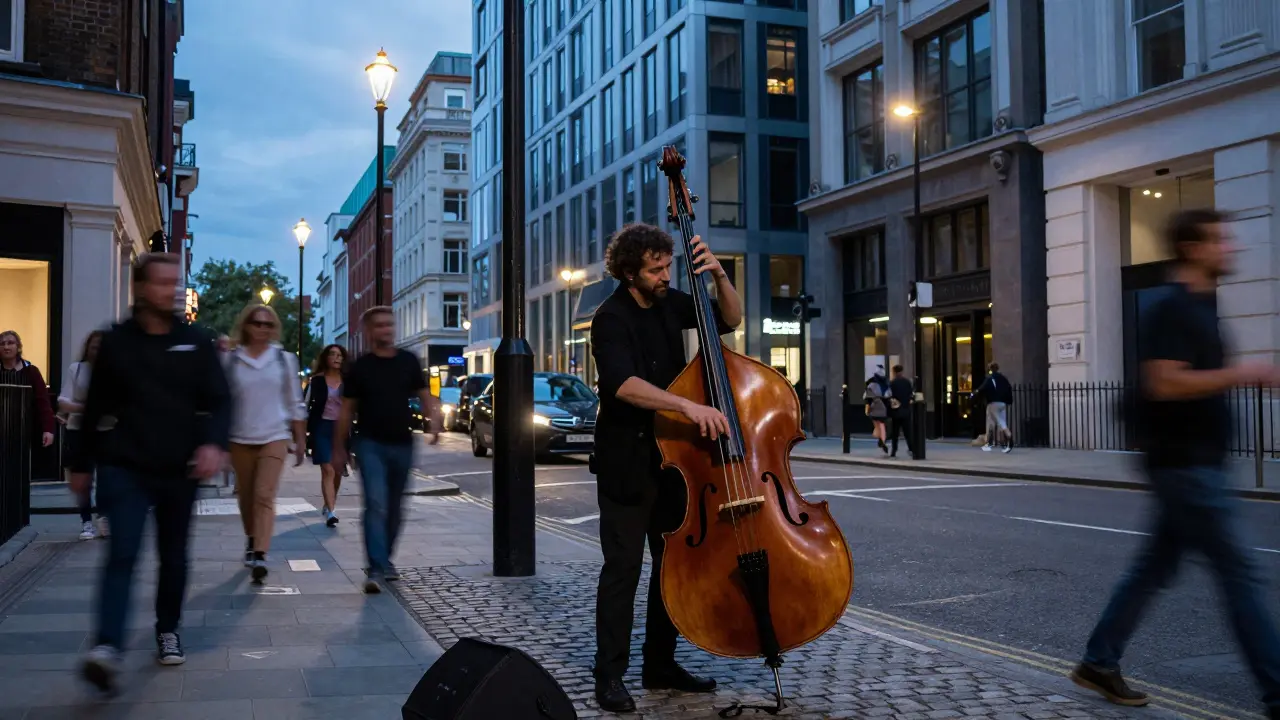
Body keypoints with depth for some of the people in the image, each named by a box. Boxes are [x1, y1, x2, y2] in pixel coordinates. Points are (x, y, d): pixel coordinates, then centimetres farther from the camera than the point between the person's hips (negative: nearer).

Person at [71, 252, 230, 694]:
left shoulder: (196, 341, 3)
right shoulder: (116, 342, 3)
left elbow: (219, 400, -1)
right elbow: (95, 408, 8)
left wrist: (213, 443, -21)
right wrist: (82, 464, 12)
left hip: (179, 469, 2)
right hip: (125, 466, -2)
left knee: (173, 556, 11)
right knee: (122, 554, -14)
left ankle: (168, 632, 28)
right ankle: (107, 648, -21)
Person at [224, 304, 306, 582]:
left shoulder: (285, 359, 4)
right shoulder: (230, 359, 3)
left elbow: (295, 402, 7)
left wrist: (300, 438, 6)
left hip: (275, 436, -1)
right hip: (240, 437, 1)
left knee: (265, 496, -12)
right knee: (246, 496, 12)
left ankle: (260, 555, -17)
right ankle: (251, 542, 33)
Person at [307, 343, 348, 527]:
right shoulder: (317, 380, 1)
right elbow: (307, 405, 1)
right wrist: (304, 430, -4)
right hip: (322, 427, -3)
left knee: (337, 471, 11)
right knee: (327, 470, -11)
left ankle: (329, 505, 30)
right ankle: (330, 512, -16)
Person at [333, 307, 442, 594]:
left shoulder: (409, 361, 6)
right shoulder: (360, 367, 0)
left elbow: (424, 395, 9)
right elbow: (347, 409, 4)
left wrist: (434, 420, -10)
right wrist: (339, 448, 4)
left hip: (402, 443, 3)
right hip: (370, 444, -3)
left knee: (395, 508, 13)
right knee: (376, 505, -15)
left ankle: (385, 560, 31)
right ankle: (376, 570, -17)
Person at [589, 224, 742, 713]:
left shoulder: (669, 302, 5)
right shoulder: (612, 319, -15)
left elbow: (730, 320, 14)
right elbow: (623, 383, -32)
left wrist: (719, 275, -5)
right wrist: (688, 406, -41)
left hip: (671, 455, 7)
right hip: (626, 461, -7)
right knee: (624, 567, -4)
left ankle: (660, 665, 24)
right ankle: (610, 675, 7)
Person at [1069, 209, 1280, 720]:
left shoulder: (1198, 306, 16)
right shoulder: (1171, 308, -15)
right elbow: (1165, 383, -24)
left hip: (1195, 463, 10)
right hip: (1186, 464, -10)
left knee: (1154, 567, 14)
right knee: (1239, 575, -5)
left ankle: (1099, 664, 23)